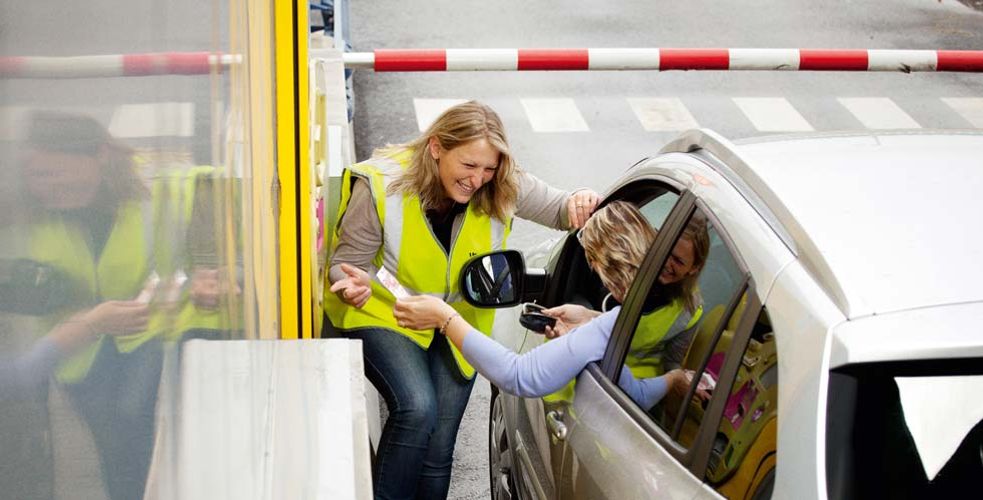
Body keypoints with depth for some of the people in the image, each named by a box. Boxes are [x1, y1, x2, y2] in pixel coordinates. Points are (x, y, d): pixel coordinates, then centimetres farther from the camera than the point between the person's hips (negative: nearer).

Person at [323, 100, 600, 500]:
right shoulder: (381, 185, -22)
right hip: (384, 314, -3)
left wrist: (579, 202, -28)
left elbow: (559, 211, -3)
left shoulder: (502, 188, -13)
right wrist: (353, 283, -36)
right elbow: (348, 261, -12)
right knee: (417, 409, -29)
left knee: (439, 448, -1)